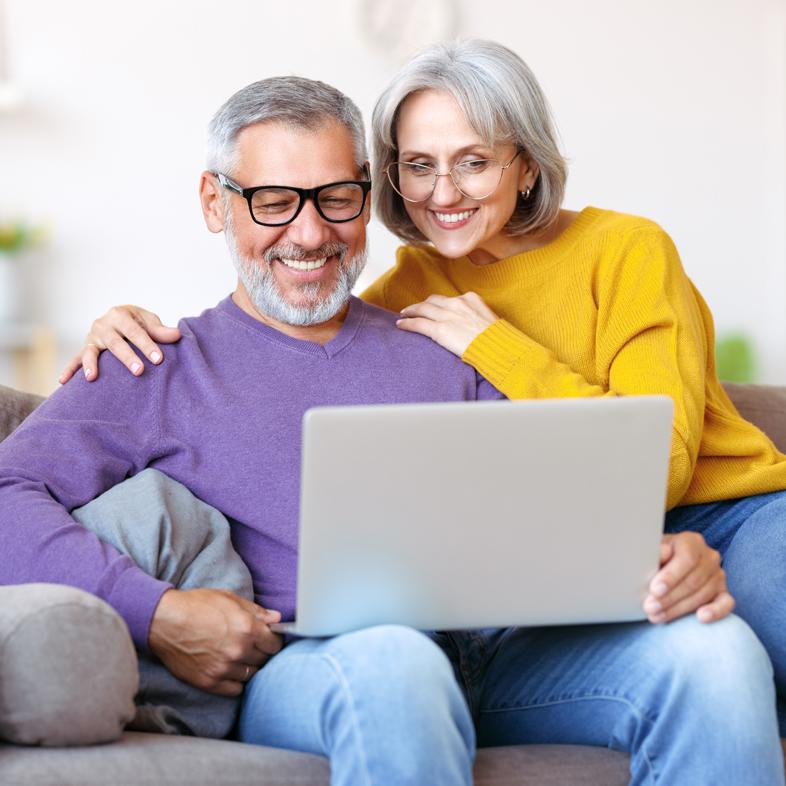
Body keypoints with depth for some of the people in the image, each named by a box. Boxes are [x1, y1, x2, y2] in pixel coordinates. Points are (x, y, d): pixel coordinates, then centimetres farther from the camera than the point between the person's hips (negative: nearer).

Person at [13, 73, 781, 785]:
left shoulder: (442, 354, 26)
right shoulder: (167, 372, 13)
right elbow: (11, 498, 0)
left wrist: (663, 554, -6)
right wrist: (153, 613, -16)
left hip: (494, 655, 4)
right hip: (301, 666, -4)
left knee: (714, 647, -23)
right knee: (390, 659, -41)